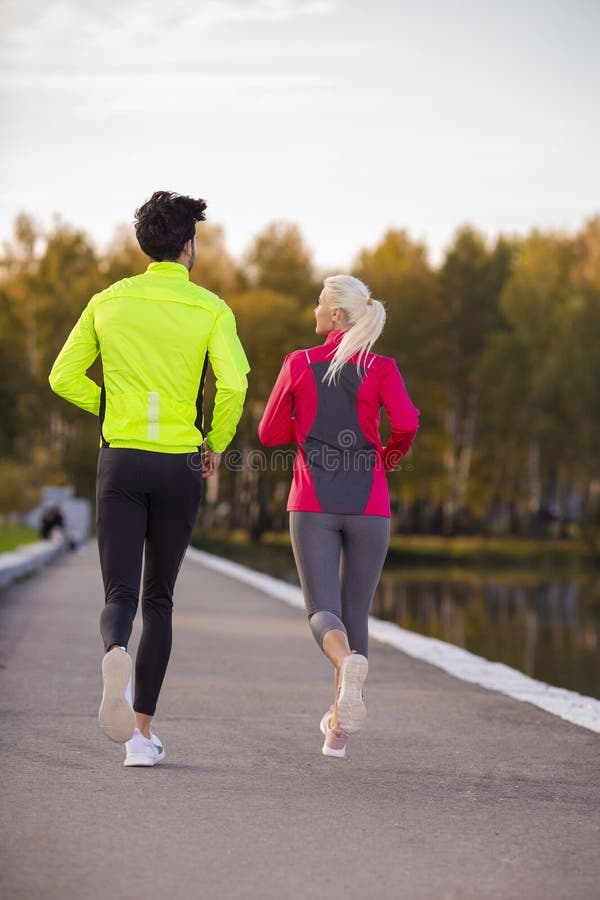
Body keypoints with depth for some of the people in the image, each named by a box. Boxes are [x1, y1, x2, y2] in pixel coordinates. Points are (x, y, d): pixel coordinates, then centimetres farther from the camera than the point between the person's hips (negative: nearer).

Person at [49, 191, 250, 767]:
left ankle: (116, 654, -35)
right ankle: (142, 730, 10)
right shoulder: (210, 309, -1)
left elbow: (64, 377, 4)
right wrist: (217, 445, 0)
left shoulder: (108, 302, 6)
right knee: (158, 599, 12)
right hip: (180, 465, -1)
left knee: (120, 595, 1)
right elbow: (233, 382, -15)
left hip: (120, 460, 1)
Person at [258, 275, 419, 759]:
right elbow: (406, 423, -15)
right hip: (368, 506, 1)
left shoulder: (299, 364, 2)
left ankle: (348, 662, -40)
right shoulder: (381, 368, 0)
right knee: (356, 613, 14)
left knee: (324, 612, -4)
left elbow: (270, 433, 7)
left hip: (313, 505, -1)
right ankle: (339, 728, 15)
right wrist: (390, 455, 6)